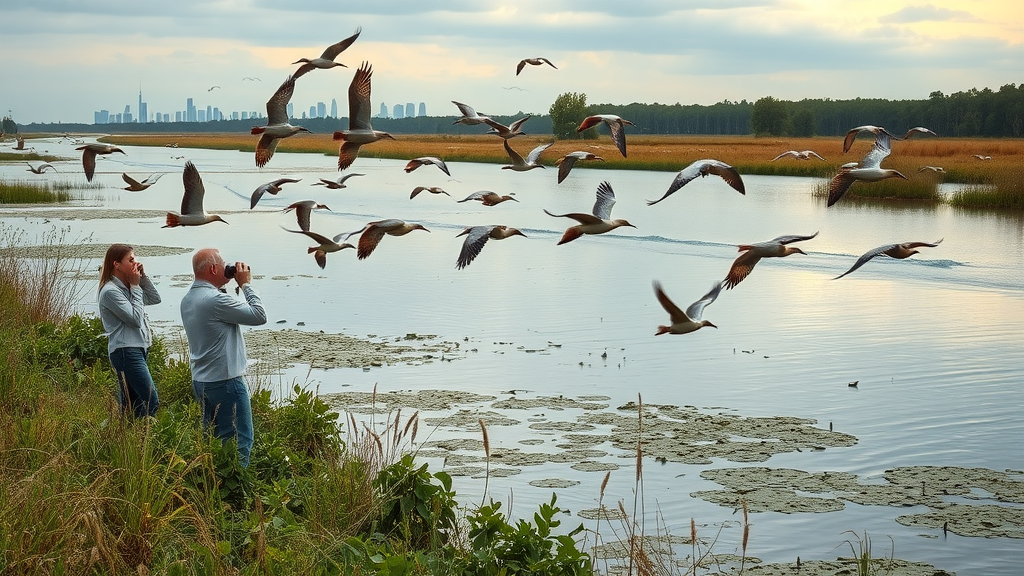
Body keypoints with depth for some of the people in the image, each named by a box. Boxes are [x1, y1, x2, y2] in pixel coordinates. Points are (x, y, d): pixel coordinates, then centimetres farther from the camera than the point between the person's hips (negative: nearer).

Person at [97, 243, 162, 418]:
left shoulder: (127, 287, 14)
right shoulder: (110, 291, -13)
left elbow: (155, 299, 18)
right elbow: (135, 318, -17)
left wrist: (143, 277, 6)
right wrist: (135, 286, -10)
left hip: (138, 349, 10)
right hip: (125, 351, -10)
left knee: (129, 403, 11)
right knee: (151, 402, -16)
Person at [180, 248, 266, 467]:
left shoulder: (188, 299, 8)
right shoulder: (215, 299, -20)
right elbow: (259, 316, -17)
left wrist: (223, 288, 8)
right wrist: (246, 284, -8)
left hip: (201, 381, 9)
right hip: (226, 381, -9)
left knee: (213, 438, 16)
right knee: (240, 441, -3)